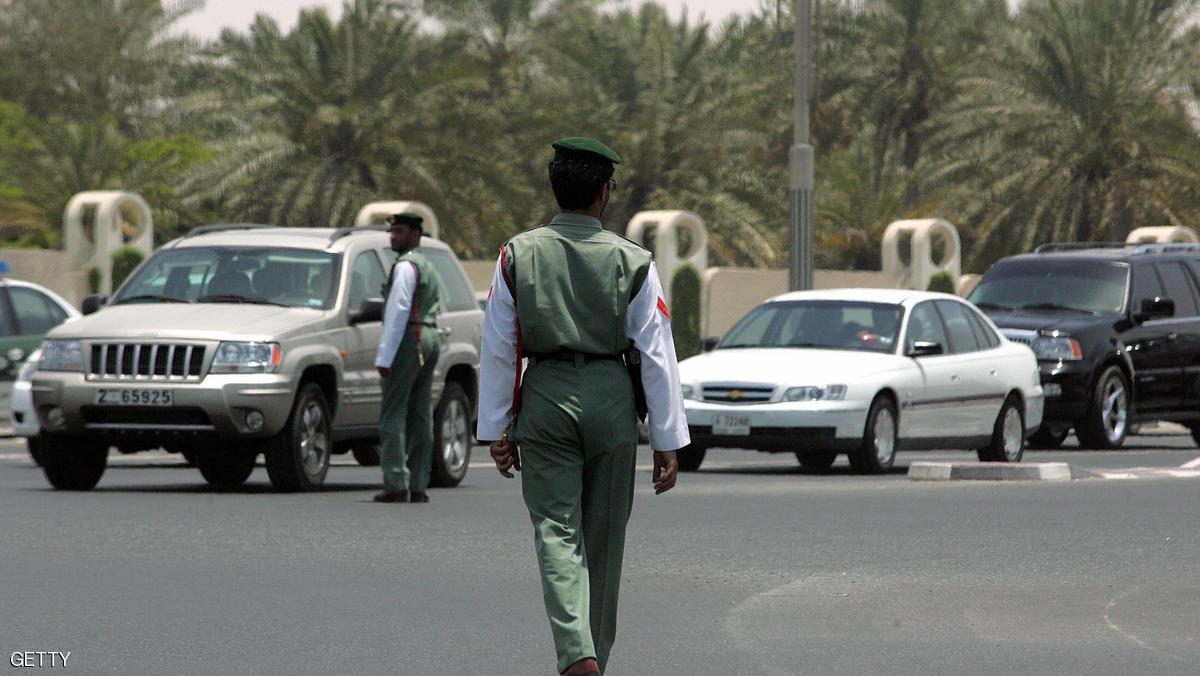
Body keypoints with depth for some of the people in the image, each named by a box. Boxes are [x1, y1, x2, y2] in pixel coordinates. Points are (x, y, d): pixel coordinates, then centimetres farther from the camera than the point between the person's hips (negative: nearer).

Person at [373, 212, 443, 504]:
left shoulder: (405, 266, -10)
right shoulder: (429, 267, 21)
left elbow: (397, 312, -16)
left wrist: (385, 357, -17)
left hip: (409, 339, -10)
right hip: (431, 338, 10)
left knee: (393, 414, -10)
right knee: (421, 415, 8)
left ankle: (396, 483, -17)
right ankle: (419, 485, 6)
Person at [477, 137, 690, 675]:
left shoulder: (518, 255, 0)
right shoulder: (633, 262, -2)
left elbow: (498, 348, 2)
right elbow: (657, 355, -2)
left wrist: (496, 429, 9)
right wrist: (668, 443, 2)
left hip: (545, 397, 0)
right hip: (611, 399, 0)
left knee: (556, 531, -3)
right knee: (603, 536, 13)